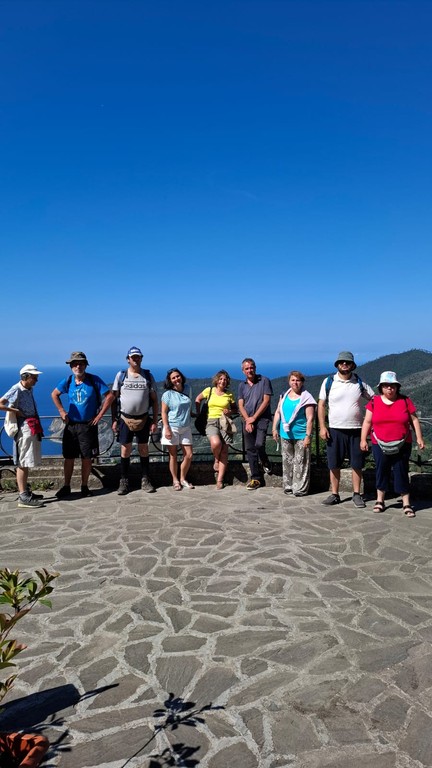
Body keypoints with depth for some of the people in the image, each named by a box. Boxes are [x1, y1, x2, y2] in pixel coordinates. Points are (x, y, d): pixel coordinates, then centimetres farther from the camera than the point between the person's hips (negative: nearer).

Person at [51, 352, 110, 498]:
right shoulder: (67, 380, 1)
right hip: (71, 425, 2)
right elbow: (54, 394, 16)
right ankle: (66, 487, 18)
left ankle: (84, 487, 18)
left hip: (88, 425, -2)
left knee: (86, 458, 4)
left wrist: (99, 416, -9)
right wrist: (61, 411, 5)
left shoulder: (94, 380, -8)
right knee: (69, 457, 7)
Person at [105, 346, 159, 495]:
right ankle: (124, 482, 12)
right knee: (125, 450, 2)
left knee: (144, 450, 7)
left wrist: (154, 421, -1)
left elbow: (154, 400, 5)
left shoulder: (148, 376, 3)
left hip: (143, 419, 1)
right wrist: (114, 420, -3)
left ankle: (145, 481, 17)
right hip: (125, 418, -1)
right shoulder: (121, 375, 1)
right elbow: (113, 399, 3)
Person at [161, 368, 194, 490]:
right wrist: (167, 428, -14)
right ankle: (175, 480, 17)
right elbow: (164, 412, -7)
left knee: (189, 455, 4)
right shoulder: (168, 394, -6)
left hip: (186, 428, 4)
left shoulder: (187, 389, 7)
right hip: (172, 428, -4)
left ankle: (183, 479, 22)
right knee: (173, 456, 4)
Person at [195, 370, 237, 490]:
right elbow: (198, 399, 22)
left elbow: (235, 409, 18)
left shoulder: (229, 394, 8)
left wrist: (230, 412, -4)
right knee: (216, 443, -30)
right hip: (211, 421, -1)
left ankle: (220, 480, 1)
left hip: (225, 422, 1)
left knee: (224, 451, -4)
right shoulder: (209, 390, 7)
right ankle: (216, 460, 5)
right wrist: (198, 413, 15)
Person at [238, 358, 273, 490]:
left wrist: (254, 418, -9)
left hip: (262, 418, -4)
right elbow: (241, 405, 7)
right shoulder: (242, 385, 12)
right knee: (250, 449, 4)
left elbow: (266, 401, -7)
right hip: (247, 421, 4)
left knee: (259, 445, -20)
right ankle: (256, 478, 13)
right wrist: (247, 420, -8)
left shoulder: (264, 381, -1)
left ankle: (265, 463, 14)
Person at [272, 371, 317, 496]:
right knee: (287, 461, 12)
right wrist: (275, 428, 9)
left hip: (301, 435, -6)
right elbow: (278, 412, 16)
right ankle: (288, 486, 23)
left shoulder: (306, 398, -8)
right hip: (286, 434, 6)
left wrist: (308, 436, -16)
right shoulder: (284, 396, 10)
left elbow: (310, 418, -11)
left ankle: (300, 489, 5)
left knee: (300, 462, -2)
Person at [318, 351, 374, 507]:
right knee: (334, 464, 4)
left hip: (356, 430, 1)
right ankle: (334, 494, 15)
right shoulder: (329, 382, 0)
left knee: (357, 464, 6)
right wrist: (322, 427, -7)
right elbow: (321, 405, 1)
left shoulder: (359, 382, 4)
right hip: (335, 430, -1)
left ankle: (356, 494, 18)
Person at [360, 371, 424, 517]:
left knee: (401, 472, 3)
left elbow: (414, 420, 6)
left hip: (402, 446, 0)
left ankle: (406, 504, 11)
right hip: (380, 445, 0)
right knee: (381, 471, 9)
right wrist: (363, 439, -2)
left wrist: (419, 438, 1)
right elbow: (367, 422, 2)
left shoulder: (405, 401, 1)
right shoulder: (374, 402, 0)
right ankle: (380, 500, 22)